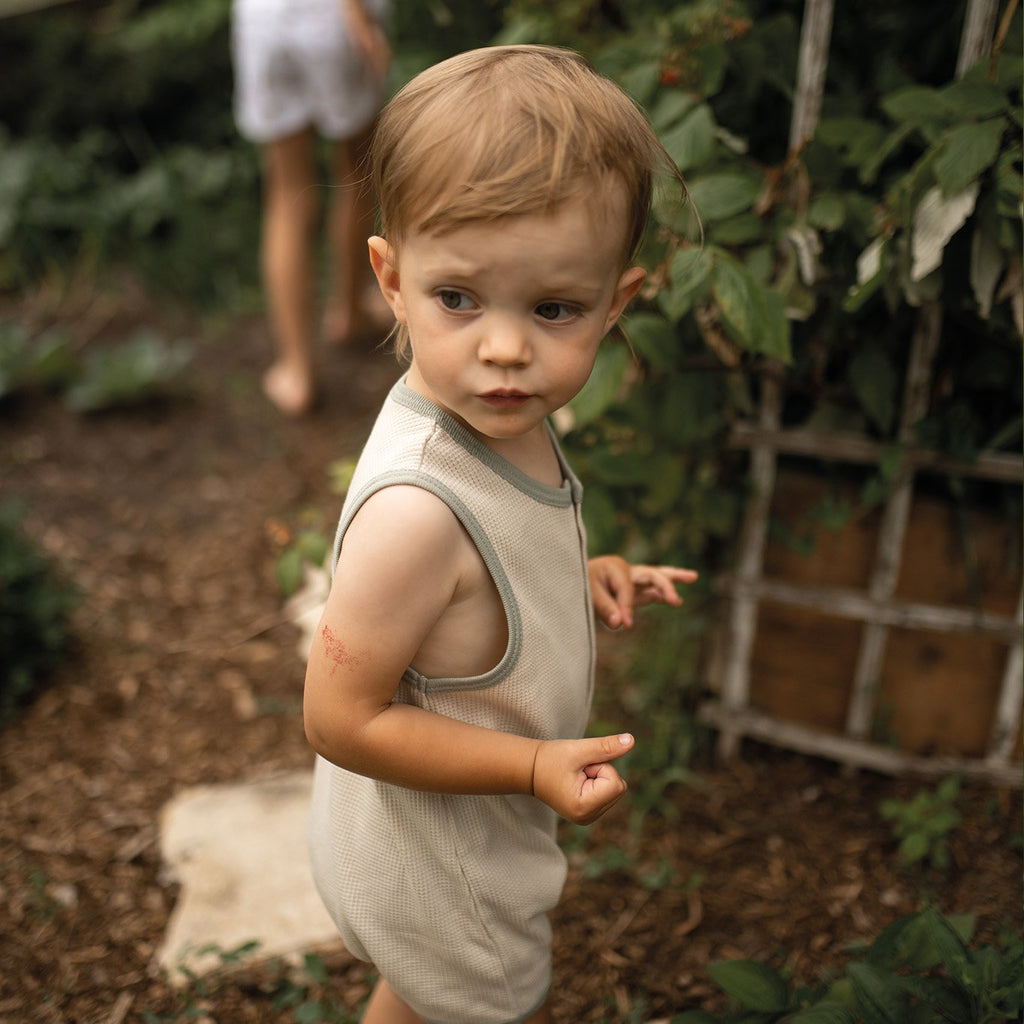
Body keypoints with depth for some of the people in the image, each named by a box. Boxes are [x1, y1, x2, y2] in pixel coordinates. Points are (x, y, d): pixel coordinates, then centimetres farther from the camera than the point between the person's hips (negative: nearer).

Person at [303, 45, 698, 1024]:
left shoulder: (498, 420, -13)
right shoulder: (417, 509, -40)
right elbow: (342, 720, -31)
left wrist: (578, 580, -7)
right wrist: (536, 766, -28)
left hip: (474, 827, 7)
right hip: (433, 865, -7)